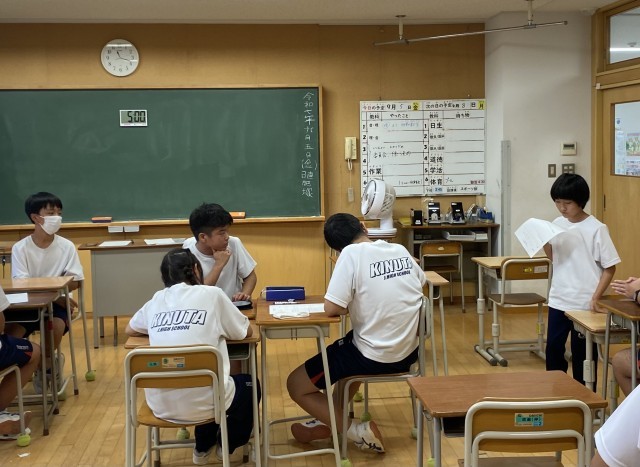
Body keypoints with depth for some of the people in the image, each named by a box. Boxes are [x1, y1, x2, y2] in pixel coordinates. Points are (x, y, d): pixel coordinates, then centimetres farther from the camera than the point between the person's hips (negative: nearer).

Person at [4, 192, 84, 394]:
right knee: (11, 332, -26)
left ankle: (46, 364, -1)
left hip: (56, 303, 0)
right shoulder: (20, 248, -4)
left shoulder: (66, 246, -2)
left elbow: (75, 281, -3)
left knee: (57, 324, -32)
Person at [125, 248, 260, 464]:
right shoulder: (212, 294, -2)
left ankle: (203, 447, 48)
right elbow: (246, 332, 11)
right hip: (202, 402, -4)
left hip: (161, 405, 5)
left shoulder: (156, 300, 9)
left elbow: (130, 330, 28)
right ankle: (227, 445, 44)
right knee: (250, 384, 30)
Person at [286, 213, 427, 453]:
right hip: (408, 351, 7)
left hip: (374, 356, -7)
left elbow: (331, 308, -20)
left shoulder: (352, 253, -15)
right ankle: (333, 418, 37)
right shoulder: (401, 250, 4)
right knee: (348, 347, 37)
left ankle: (360, 431, 3)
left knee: (296, 384, 7)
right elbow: (421, 285, 23)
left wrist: (353, 305, 3)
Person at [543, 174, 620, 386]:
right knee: (553, 348, 10)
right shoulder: (557, 224, 3)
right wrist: (544, 242, -5)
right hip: (558, 300, 5)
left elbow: (609, 268, -9)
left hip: (584, 304, -5)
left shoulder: (596, 229, -12)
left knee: (583, 354, 7)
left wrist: (595, 298, -15)